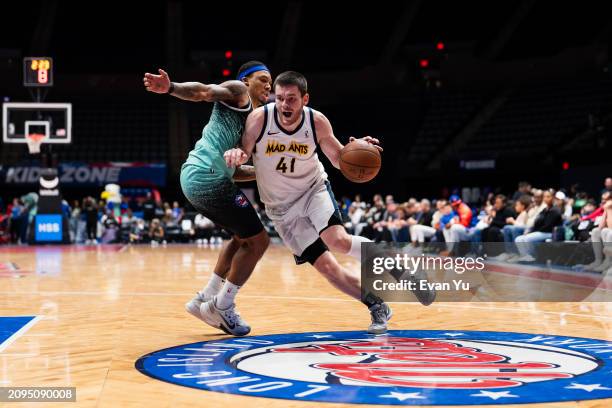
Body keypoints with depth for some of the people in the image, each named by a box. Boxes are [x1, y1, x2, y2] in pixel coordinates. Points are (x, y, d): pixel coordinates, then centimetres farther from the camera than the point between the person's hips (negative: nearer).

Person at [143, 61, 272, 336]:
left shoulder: (250, 119, 28)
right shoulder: (237, 92, 3)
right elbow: (203, 91, -16)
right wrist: (171, 88, -34)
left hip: (193, 178, 10)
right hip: (209, 177, -10)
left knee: (243, 237, 24)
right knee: (258, 241, 0)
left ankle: (206, 299, 25)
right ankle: (222, 307, 8)